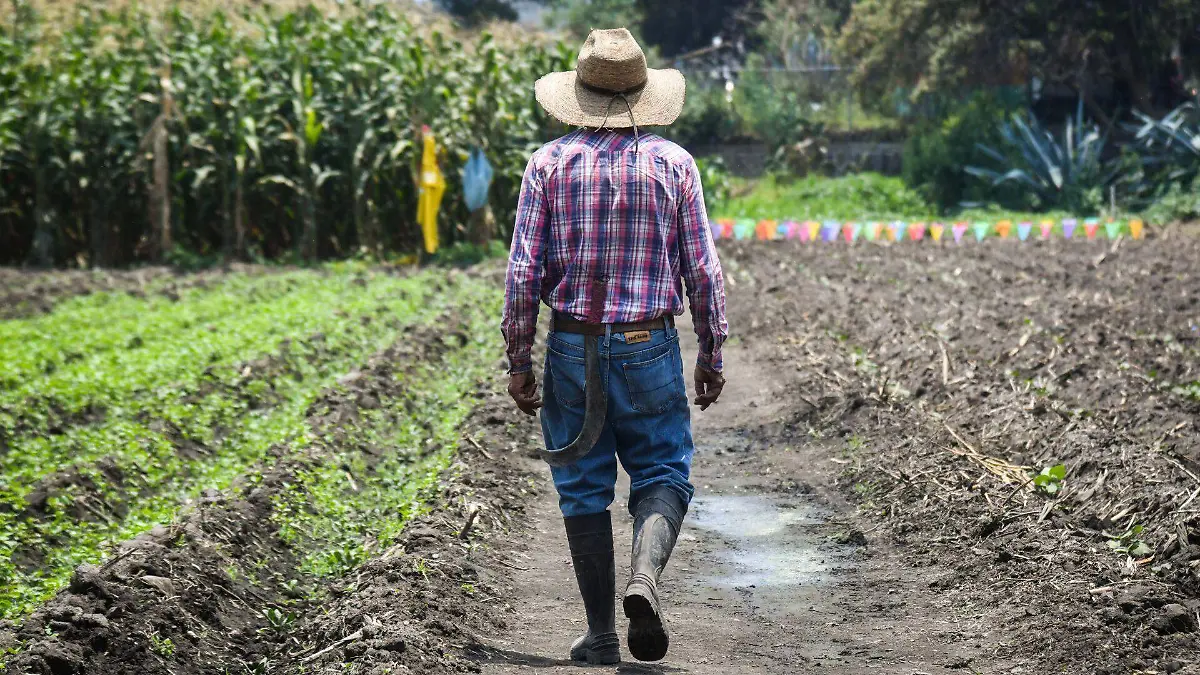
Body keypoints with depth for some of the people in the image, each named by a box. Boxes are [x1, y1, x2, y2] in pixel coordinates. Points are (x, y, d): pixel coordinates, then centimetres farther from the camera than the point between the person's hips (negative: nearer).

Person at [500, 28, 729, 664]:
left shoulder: (549, 164, -2)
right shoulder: (673, 163, -1)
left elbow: (523, 271, -4)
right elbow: (703, 270, -1)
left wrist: (518, 361, 3)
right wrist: (712, 355, 9)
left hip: (572, 348, 1)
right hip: (650, 348, 0)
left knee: (583, 488, 8)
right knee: (662, 475, 10)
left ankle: (600, 633, 10)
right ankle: (643, 577, -18)